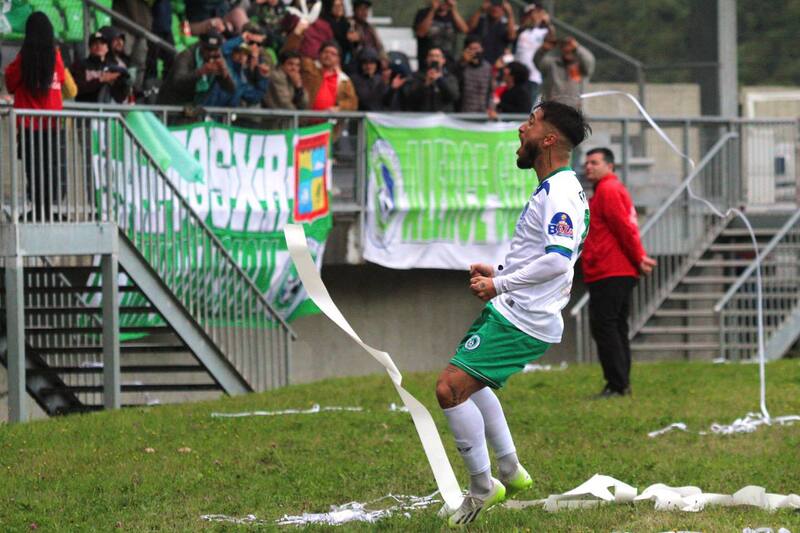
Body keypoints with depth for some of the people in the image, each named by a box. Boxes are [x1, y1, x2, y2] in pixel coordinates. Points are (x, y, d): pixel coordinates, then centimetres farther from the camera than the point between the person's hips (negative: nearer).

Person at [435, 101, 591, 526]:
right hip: (513, 311, 11)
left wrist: (500, 285, -23)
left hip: (521, 321, -11)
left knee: (450, 388, -16)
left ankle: (482, 487, -5)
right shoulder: (553, 189, 14)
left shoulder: (560, 193, -19)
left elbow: (558, 260, -30)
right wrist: (500, 272, 15)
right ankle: (510, 471, 32)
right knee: (468, 381, 28)